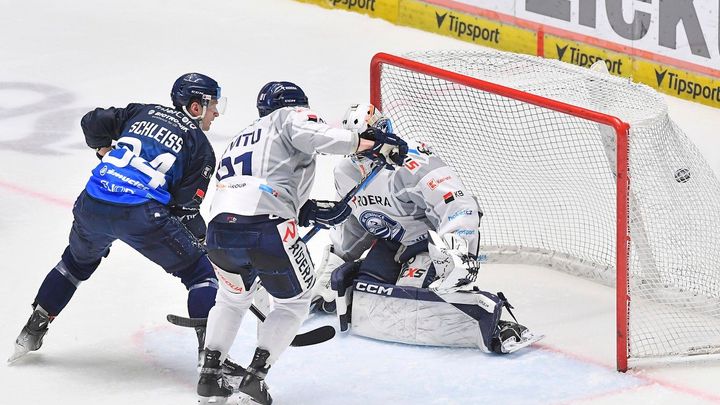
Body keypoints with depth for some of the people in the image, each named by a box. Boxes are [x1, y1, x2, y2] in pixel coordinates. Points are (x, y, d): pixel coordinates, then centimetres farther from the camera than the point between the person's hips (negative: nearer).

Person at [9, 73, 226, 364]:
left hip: (92, 206, 5)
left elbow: (92, 122, 23)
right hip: (141, 216, -5)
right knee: (199, 272, 7)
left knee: (78, 261, 35)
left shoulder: (143, 112, 21)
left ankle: (31, 333, 39)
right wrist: (203, 239, 17)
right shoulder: (200, 146, 8)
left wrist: (105, 151, 39)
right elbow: (186, 207, 3)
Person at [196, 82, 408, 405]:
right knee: (293, 303, 18)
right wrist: (370, 143, -6)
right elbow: (310, 134, -8)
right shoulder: (289, 117, 17)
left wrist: (309, 212, 23)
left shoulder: (239, 140, 37)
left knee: (233, 299, 34)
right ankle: (255, 375, 5)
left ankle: (210, 376, 23)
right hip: (268, 228, -6)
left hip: (219, 230, 6)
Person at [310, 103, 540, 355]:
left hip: (433, 239, -8)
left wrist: (456, 253, -50)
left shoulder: (409, 162, -28)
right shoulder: (346, 174, 1)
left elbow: (458, 205, -38)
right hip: (392, 243, 8)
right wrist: (332, 264, 21)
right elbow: (352, 223, 19)